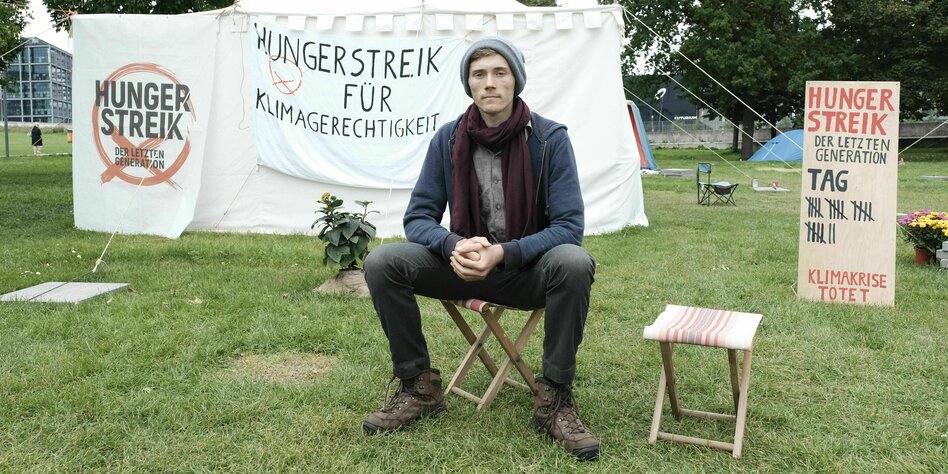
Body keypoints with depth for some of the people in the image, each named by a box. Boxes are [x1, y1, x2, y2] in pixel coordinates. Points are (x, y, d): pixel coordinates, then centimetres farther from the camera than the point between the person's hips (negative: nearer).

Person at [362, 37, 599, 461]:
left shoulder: (549, 139, -13)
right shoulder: (448, 139, -5)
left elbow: (569, 226, -16)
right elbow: (418, 217, -3)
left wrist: (504, 253, -30)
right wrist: (454, 246, -26)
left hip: (531, 269, -2)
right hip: (465, 264, 3)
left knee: (574, 263, -36)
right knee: (381, 263, -19)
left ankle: (555, 398, -18)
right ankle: (418, 387, -3)